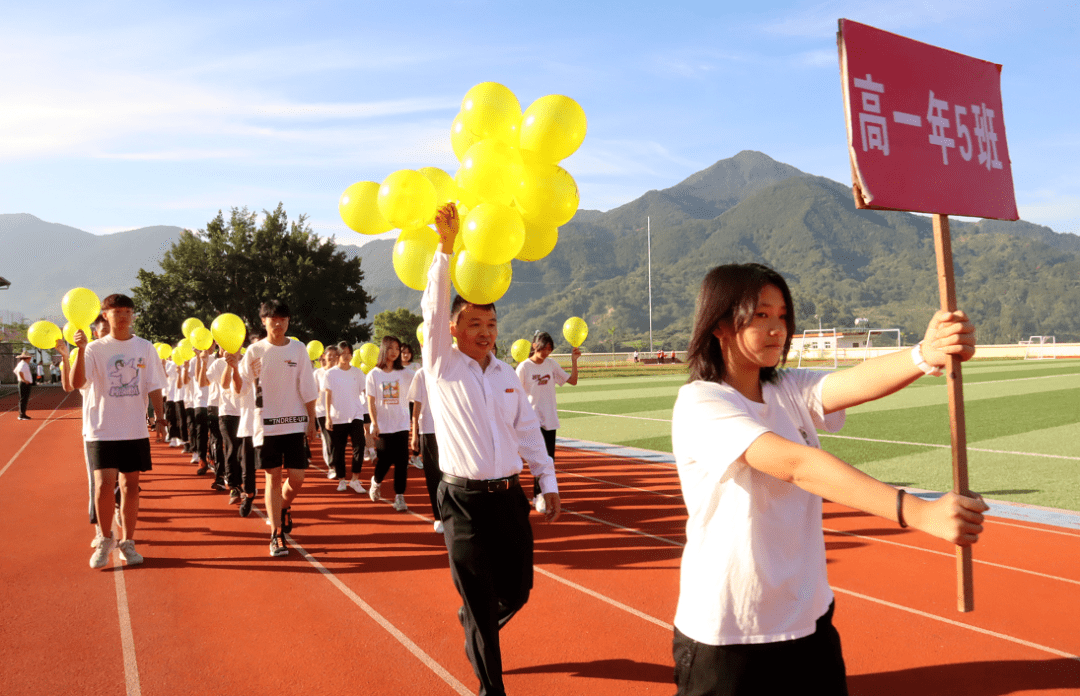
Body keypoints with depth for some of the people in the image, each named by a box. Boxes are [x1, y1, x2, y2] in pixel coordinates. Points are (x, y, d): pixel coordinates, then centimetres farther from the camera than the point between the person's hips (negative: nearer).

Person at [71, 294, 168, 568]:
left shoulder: (145, 348, 5)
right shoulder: (95, 348, -2)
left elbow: (153, 386, 6)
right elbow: (77, 383, -15)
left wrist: (160, 419, -3)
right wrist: (81, 349, -27)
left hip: (135, 429, 2)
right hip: (102, 429, -2)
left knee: (130, 485, 7)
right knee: (104, 483, -10)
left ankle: (127, 542, 20)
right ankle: (105, 539, 12)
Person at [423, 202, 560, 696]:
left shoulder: (508, 376, 10)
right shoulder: (443, 368, -3)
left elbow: (529, 431, 13)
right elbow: (433, 308, -16)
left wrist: (548, 483, 10)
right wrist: (446, 248, -24)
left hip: (509, 497, 5)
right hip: (465, 501, -4)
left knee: (516, 590, 13)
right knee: (479, 601, 5)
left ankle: (474, 628, 45)